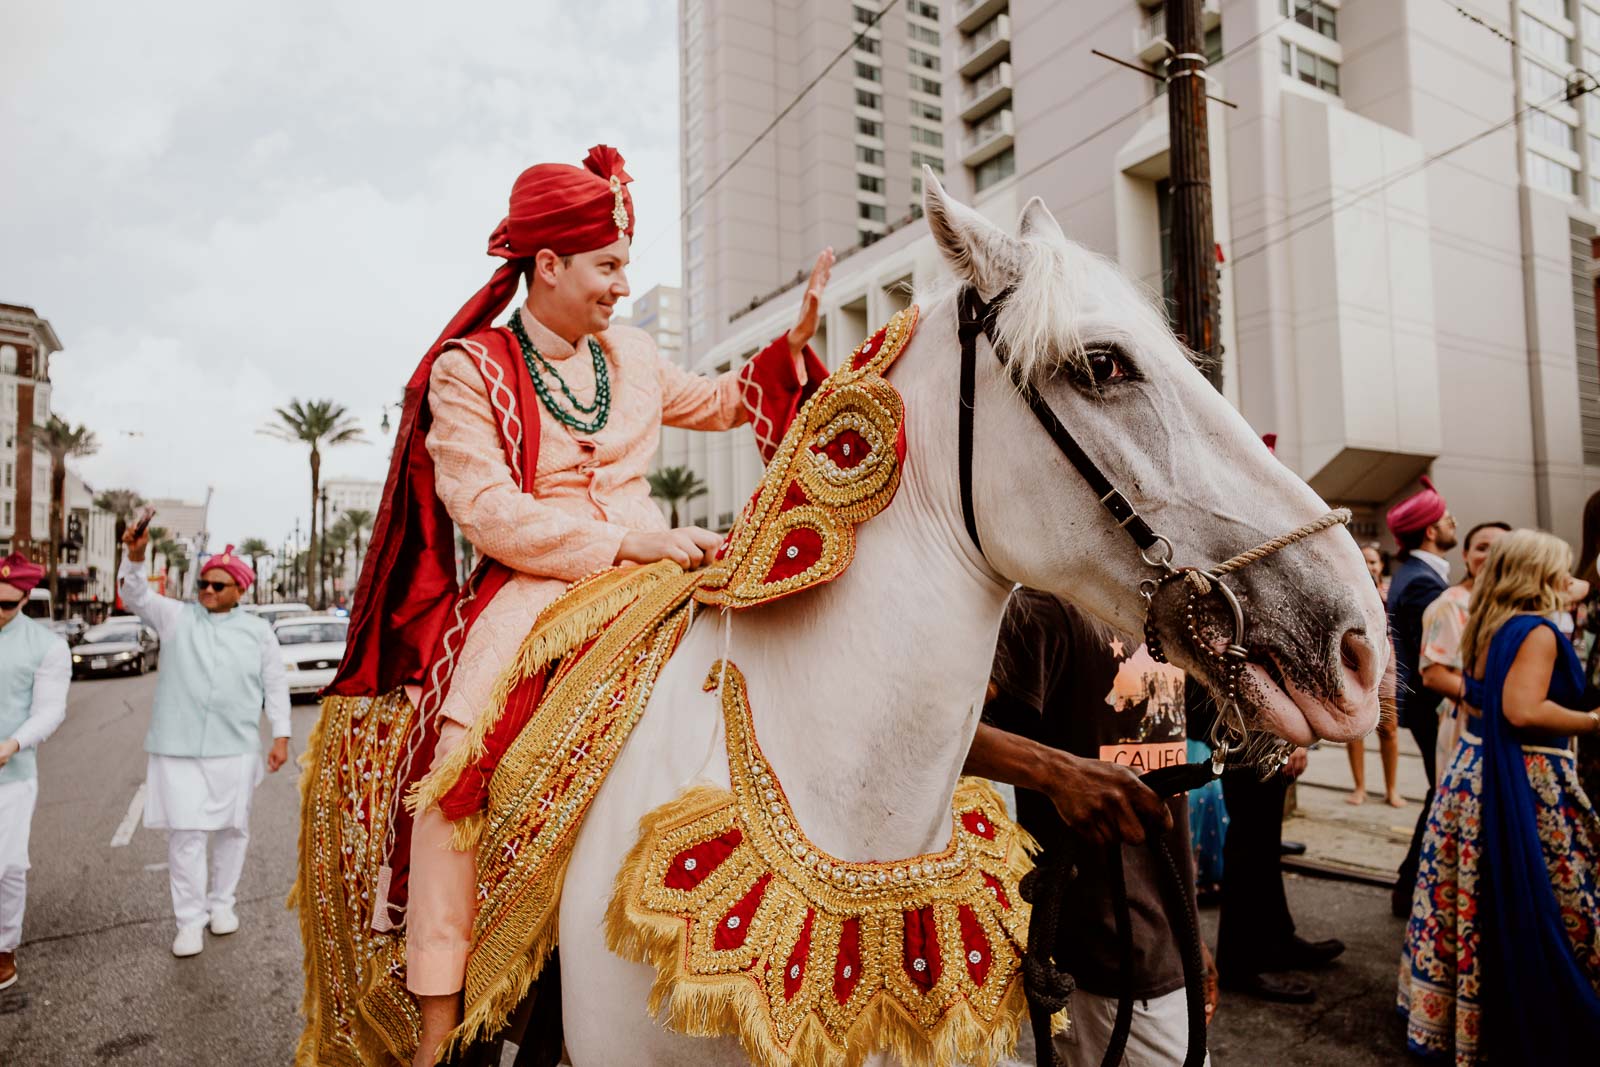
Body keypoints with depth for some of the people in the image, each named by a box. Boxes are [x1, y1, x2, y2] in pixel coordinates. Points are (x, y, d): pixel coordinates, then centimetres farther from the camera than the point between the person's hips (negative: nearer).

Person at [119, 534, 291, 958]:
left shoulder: (258, 630, 6)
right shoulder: (176, 617, 7)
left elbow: (276, 685, 7)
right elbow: (135, 597, -8)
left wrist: (281, 736, 3)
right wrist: (135, 557, -27)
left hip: (235, 749, 1)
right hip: (178, 748, 0)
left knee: (232, 829, 10)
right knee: (185, 832, -2)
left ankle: (222, 903, 29)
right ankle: (190, 920, 8)